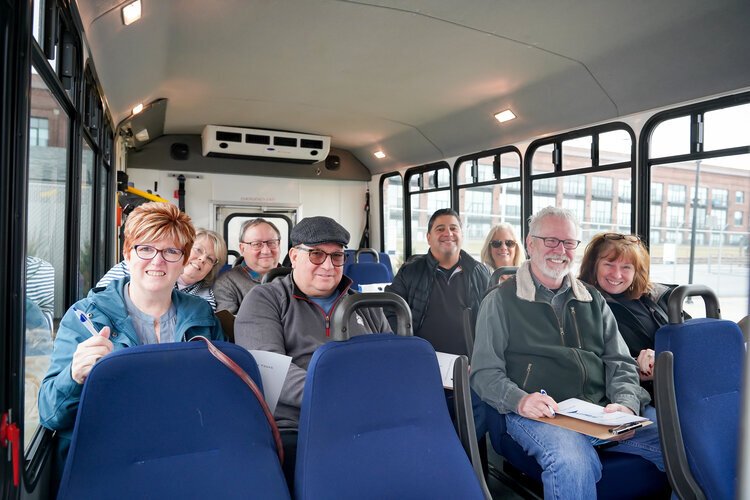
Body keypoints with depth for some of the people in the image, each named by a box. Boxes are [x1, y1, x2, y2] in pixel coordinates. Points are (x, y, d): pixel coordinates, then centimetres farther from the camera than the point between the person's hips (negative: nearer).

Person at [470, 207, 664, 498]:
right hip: (538, 415, -5)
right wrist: (519, 400, -19)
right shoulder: (501, 301, 5)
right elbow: (484, 372, 1)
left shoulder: (593, 300, 20)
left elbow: (620, 363, 15)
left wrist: (626, 404, -6)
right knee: (572, 464, -37)